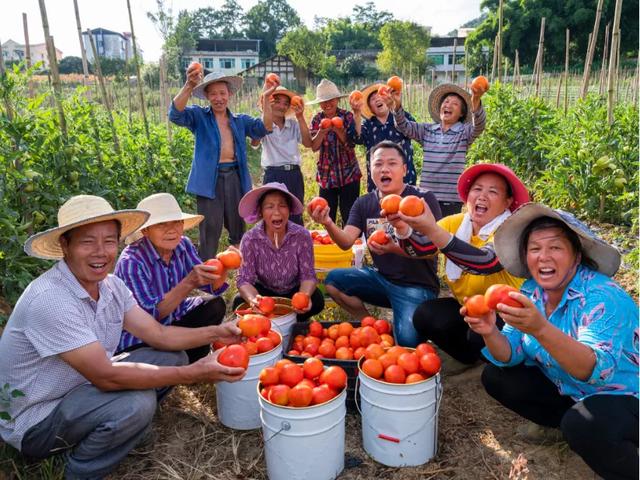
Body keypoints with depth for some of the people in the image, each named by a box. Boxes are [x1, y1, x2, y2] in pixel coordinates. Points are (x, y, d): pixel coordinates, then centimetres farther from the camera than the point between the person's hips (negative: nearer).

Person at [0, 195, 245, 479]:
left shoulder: (111, 285, -4)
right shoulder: (49, 300, -30)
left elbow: (159, 334, -2)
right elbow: (106, 376, -32)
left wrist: (215, 334, -17)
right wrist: (194, 373, -32)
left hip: (81, 388, 8)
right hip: (33, 422, -7)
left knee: (173, 356, -2)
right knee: (136, 403, -30)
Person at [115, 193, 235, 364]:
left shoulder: (183, 245, -9)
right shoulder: (131, 262, -27)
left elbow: (212, 287, -6)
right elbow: (149, 314, -28)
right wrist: (189, 282, -38)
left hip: (172, 320, 7)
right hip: (136, 340, -7)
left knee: (215, 305, -8)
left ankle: (192, 365, 7)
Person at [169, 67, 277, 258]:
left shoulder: (240, 120, 15)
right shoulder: (199, 116, 4)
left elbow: (264, 128, 0)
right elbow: (176, 114, -15)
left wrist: (266, 99, -14)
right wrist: (189, 86, -30)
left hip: (235, 178, 4)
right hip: (209, 179, -4)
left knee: (238, 231, 16)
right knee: (210, 233, -5)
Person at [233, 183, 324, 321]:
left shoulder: (302, 236, -21)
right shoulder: (250, 239, -21)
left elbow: (308, 275, -19)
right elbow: (244, 279, -22)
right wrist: (252, 298, -46)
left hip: (293, 291, 0)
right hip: (264, 291, 0)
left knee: (316, 300, -29)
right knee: (240, 302, -28)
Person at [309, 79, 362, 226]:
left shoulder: (347, 116, -3)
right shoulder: (317, 119, 3)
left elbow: (352, 144, -11)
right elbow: (314, 147, -7)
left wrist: (339, 131, -26)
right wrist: (322, 131, -24)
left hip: (349, 175, -2)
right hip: (326, 175, 2)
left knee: (349, 217, -1)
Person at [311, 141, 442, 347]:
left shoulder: (424, 200, -10)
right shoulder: (363, 203, 4)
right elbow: (346, 242, -8)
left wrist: (394, 248, -38)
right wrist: (328, 224, -30)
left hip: (416, 286, -5)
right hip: (380, 278, 5)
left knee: (407, 341, -27)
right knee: (333, 280, -15)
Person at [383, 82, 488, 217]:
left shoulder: (464, 132, 0)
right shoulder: (427, 130, 10)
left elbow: (479, 126, -19)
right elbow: (404, 127, 0)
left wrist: (476, 101, -39)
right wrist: (397, 105, -20)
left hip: (451, 198, -3)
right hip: (426, 196, 3)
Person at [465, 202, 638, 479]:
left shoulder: (604, 298, -26)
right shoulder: (530, 291, -7)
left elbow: (597, 371, -39)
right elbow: (510, 356, -8)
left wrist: (540, 329, -55)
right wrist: (490, 333, -32)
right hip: (566, 391, 6)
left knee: (583, 426, -34)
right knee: (495, 377, -5)